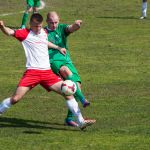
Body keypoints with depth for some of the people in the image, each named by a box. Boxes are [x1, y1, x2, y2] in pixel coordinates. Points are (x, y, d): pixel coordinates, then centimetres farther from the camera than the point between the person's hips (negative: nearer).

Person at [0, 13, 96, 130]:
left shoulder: (43, 32, 15)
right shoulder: (25, 33, -3)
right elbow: (10, 32, -20)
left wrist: (58, 48, 41)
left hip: (47, 72, 5)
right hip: (32, 72, -5)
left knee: (68, 92, -1)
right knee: (15, 98, -13)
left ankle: (81, 121, 4)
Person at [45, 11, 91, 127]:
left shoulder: (62, 29, 12)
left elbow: (71, 28, -10)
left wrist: (76, 25, -31)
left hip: (66, 60, 4)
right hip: (53, 61, -4)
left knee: (77, 84, -9)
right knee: (67, 71, -35)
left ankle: (70, 118, 0)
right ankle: (83, 100, -43)